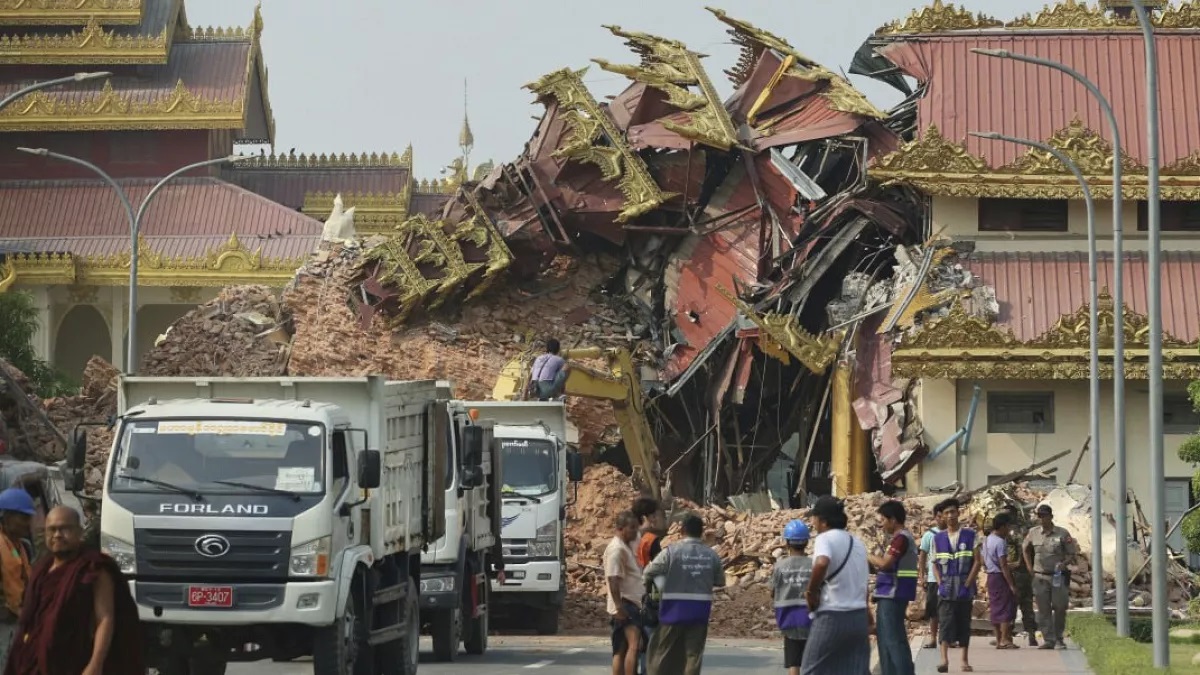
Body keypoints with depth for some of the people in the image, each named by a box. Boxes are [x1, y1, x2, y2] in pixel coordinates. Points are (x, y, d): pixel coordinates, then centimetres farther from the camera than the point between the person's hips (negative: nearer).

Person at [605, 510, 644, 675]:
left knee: (621, 650, 10)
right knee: (634, 645, -22)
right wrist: (619, 607, -25)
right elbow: (613, 580, -20)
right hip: (625, 605, -11)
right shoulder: (616, 549, -12)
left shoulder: (626, 547, 19)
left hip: (632, 604, 11)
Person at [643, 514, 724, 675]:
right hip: (700, 609, 2)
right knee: (694, 653, 6)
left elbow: (649, 572, -6)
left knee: (662, 650, 9)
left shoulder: (672, 551, -9)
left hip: (675, 608, -2)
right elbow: (720, 581, 10)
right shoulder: (711, 554, 1)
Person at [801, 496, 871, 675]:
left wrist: (811, 592, -18)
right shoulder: (857, 543, 15)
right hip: (859, 617, 7)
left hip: (832, 617, -7)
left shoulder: (825, 538, -10)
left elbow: (821, 563, -32)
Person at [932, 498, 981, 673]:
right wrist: (940, 583, -4)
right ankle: (944, 659, -21)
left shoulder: (969, 535, 1)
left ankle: (965, 660, 15)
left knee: (964, 624, 7)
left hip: (965, 588, -1)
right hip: (945, 589, 1)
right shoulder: (938, 538, 7)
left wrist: (967, 583, -9)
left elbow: (977, 561, -2)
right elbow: (935, 564, 11)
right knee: (945, 623, -12)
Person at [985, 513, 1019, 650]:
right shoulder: (1000, 542, -17)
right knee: (1006, 608, -6)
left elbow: (984, 562, 18)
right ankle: (1004, 640, -10)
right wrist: (1012, 585, -19)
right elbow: (1003, 566, -20)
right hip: (1000, 577, -9)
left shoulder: (987, 540, 12)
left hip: (991, 577, 9)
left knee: (995, 609, 11)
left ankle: (999, 640, 14)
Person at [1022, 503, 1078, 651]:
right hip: (1040, 577, 2)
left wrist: (1064, 563, -16)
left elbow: (1072, 553, 2)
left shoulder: (1062, 534, -2)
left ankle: (1059, 639, 14)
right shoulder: (1033, 533, 5)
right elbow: (1026, 550, 22)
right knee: (1044, 610, 1)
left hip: (1059, 576, -2)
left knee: (1060, 608, -1)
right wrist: (1030, 567, 12)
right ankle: (1048, 640, 5)